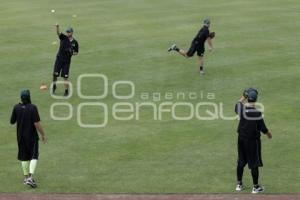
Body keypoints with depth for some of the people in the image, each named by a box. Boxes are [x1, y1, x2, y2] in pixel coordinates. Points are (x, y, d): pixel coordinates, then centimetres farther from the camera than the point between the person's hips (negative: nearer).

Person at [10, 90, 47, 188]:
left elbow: (12, 122, 4)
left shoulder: (16, 108, -4)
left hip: (20, 137, 4)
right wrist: (43, 134, -7)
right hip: (32, 136, -4)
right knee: (34, 156, 2)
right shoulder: (32, 108, -16)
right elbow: (37, 123, -18)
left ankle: (26, 177, 21)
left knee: (24, 157, 15)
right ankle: (30, 177, -12)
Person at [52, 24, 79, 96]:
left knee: (65, 77, -2)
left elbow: (76, 52, 11)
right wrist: (57, 27, -43)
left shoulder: (75, 42, 1)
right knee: (55, 74, -1)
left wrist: (72, 53, -12)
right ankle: (54, 86, 25)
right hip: (59, 58, 0)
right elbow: (58, 33, -22)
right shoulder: (63, 37, -2)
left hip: (67, 60, 0)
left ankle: (66, 91, 8)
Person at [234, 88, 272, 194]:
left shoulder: (241, 108, -10)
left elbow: (237, 105, 17)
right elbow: (262, 128, -13)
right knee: (254, 163, 6)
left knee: (241, 162, 17)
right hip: (253, 140, -5)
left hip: (241, 138, 5)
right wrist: (269, 134, 6)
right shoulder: (257, 113, -22)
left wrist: (242, 98, 27)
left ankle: (239, 184, 27)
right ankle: (255, 187, 15)